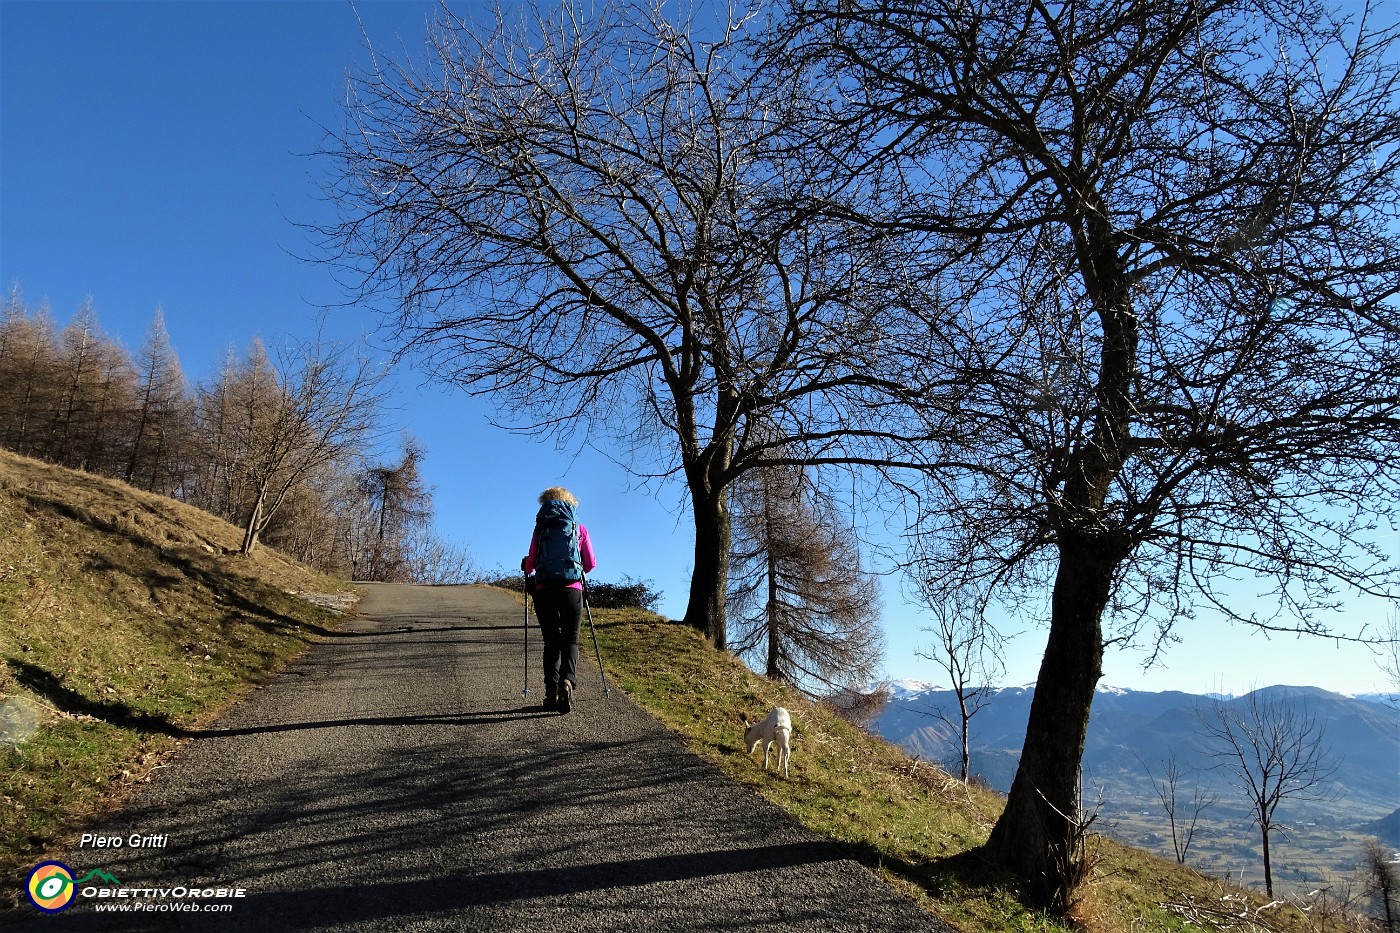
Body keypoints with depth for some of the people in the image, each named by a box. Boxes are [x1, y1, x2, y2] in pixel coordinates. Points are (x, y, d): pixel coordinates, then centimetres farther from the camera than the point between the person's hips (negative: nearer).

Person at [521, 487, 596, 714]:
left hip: (544, 590, 1)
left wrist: (527, 569, 28)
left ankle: (552, 692, 1)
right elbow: (590, 564, 11)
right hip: (571, 590, 0)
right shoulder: (580, 528, 10)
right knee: (570, 640, 7)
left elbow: (530, 565, 4)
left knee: (551, 642, 10)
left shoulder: (540, 528, 9)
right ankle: (567, 680, -19)